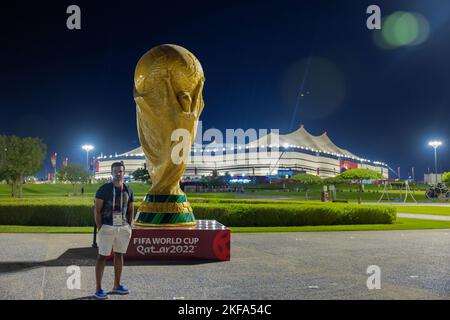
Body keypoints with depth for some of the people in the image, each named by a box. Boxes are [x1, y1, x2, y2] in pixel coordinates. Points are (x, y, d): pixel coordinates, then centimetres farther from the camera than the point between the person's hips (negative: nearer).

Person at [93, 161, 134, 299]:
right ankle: (98, 289, 3)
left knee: (119, 255, 12)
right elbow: (97, 210, -6)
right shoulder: (104, 189, -6)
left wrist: (129, 227, 7)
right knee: (102, 256, -3)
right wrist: (100, 229, -10)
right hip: (107, 227, -5)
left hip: (123, 227, 5)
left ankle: (117, 285, 23)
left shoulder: (128, 191, 8)